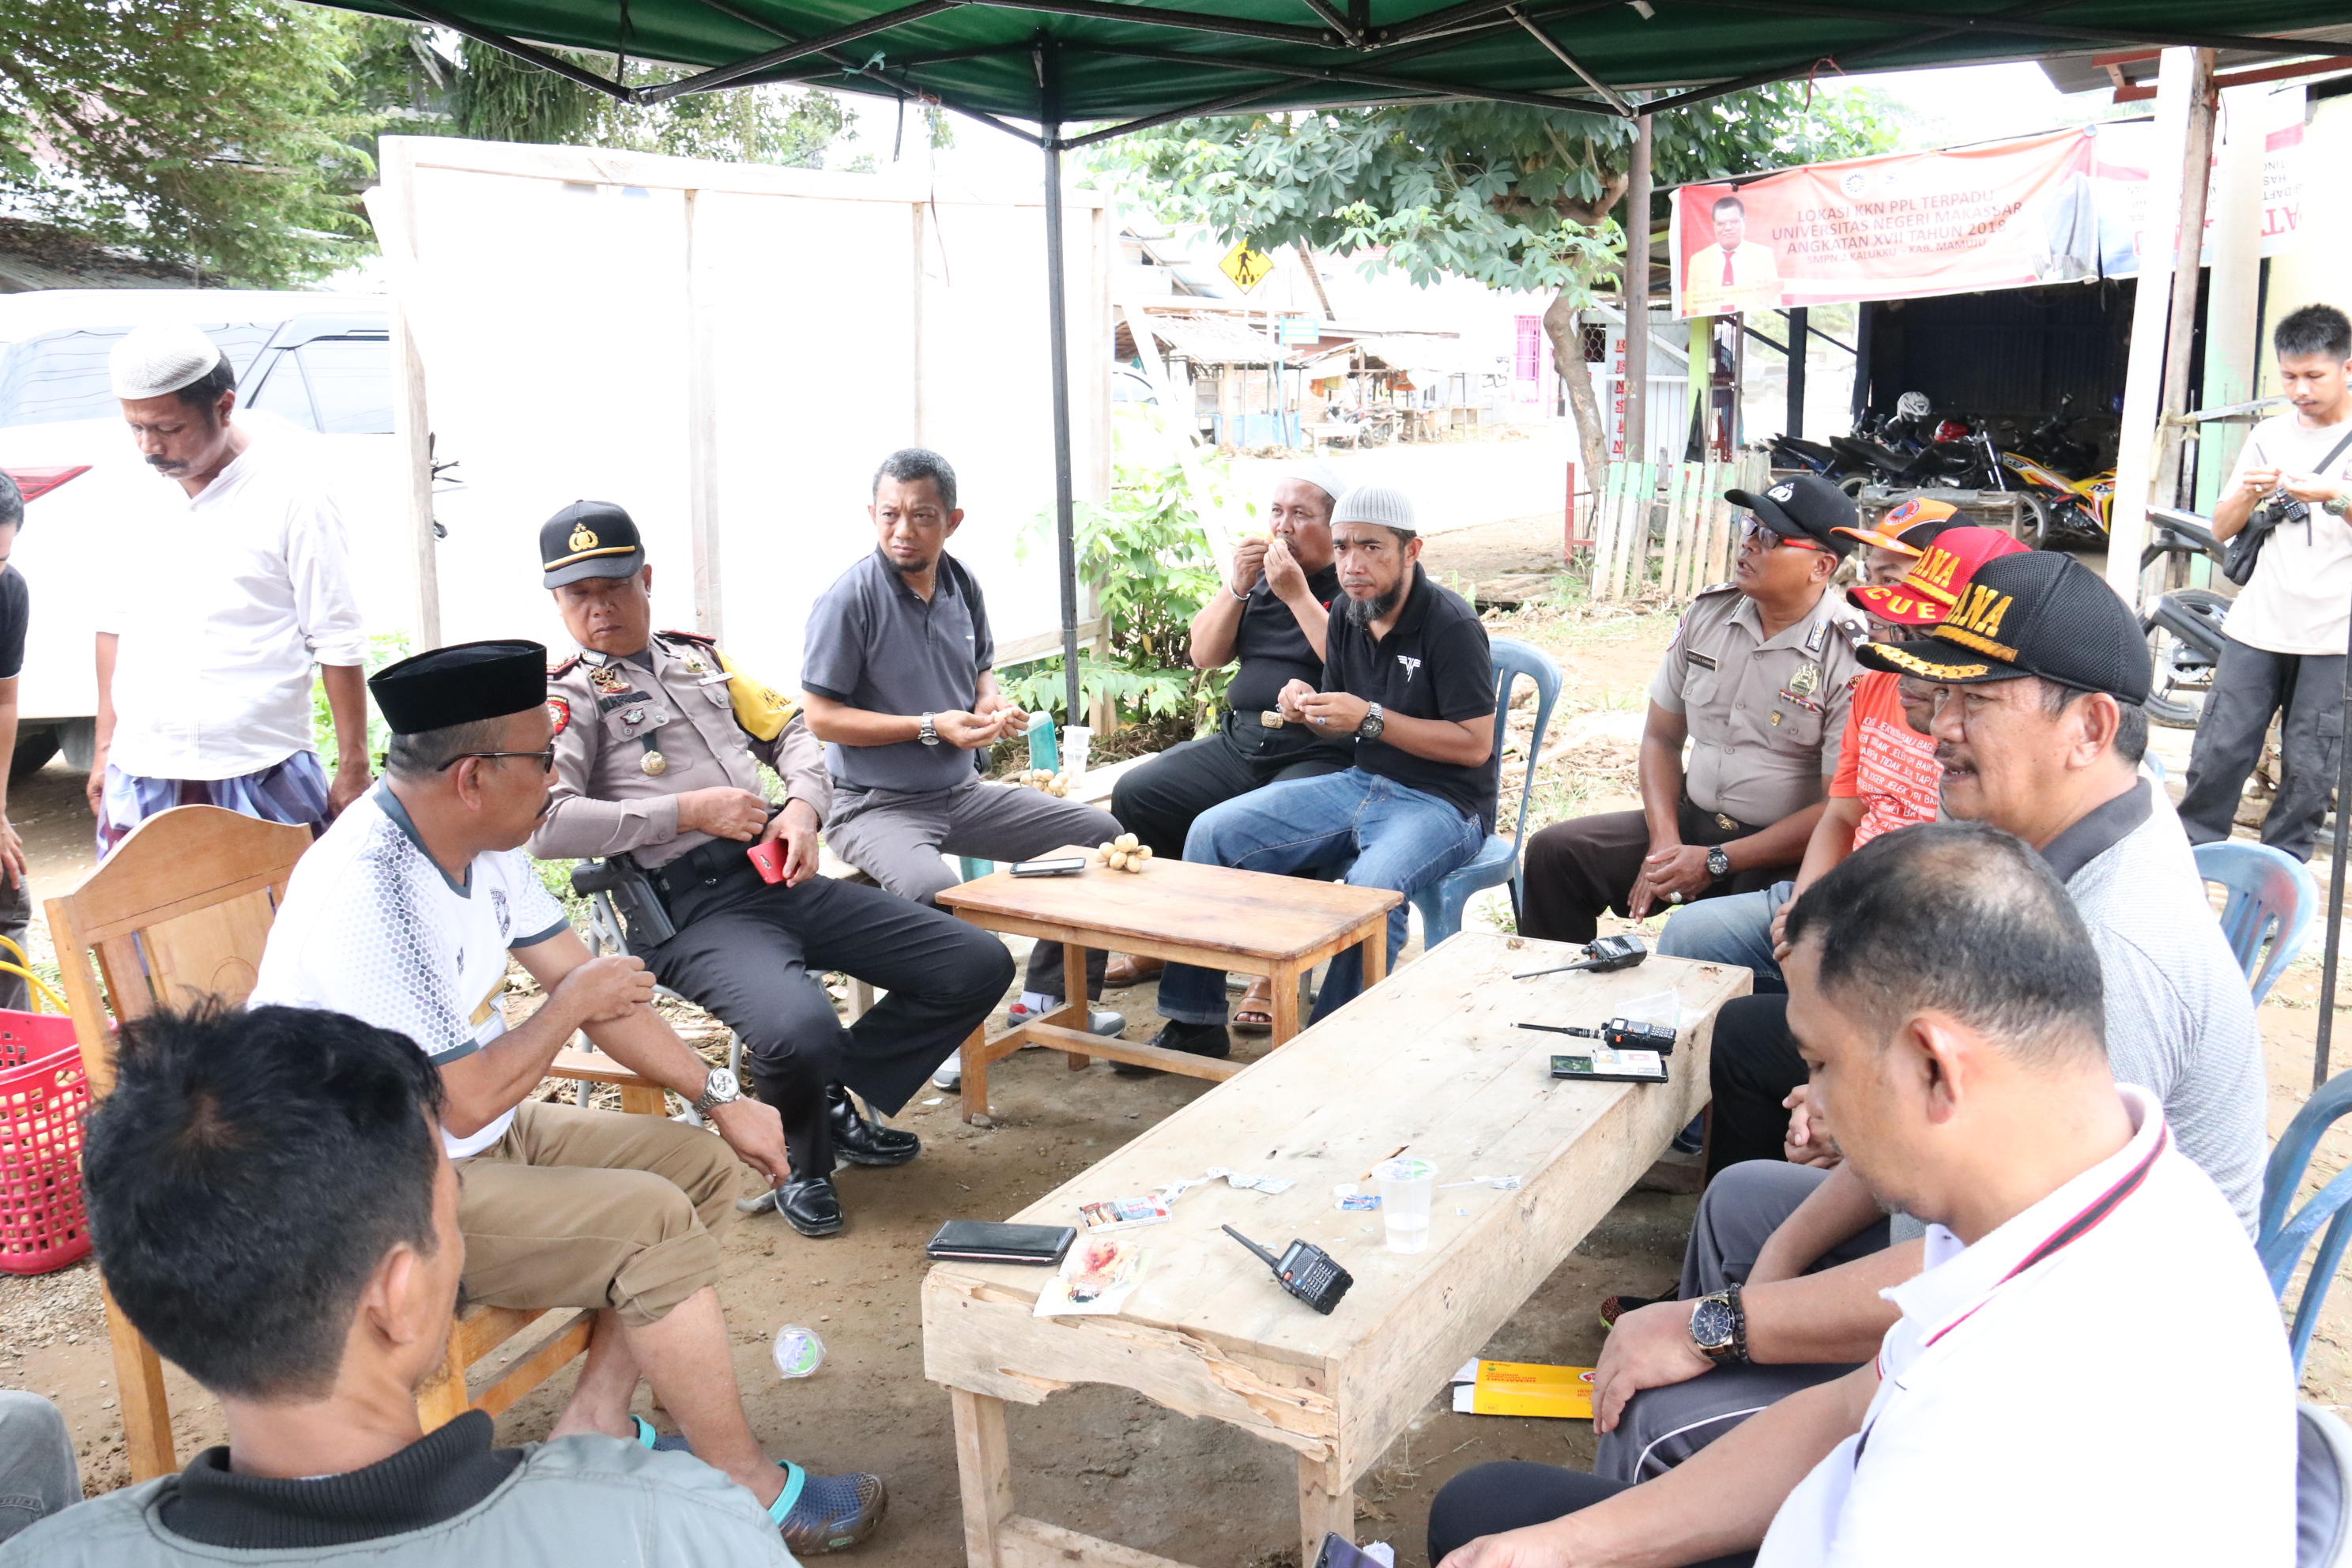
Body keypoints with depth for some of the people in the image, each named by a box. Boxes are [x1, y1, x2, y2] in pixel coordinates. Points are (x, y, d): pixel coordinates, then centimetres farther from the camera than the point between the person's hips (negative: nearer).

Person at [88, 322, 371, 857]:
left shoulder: (288, 489, -8)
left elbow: (338, 642, -7)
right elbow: (117, 622, 16)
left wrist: (353, 769, -7)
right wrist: (105, 748, 16)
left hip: (261, 777, -4)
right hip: (139, 773, 4)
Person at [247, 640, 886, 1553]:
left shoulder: (483, 843, -1)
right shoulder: (368, 890, -29)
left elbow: (587, 981, 6)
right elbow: (468, 1102, -27)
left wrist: (718, 1098, 1)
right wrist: (571, 1005, -11)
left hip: (484, 1135, 9)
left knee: (703, 1166, 3)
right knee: (655, 1222, -20)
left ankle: (595, 1422, 7)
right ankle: (749, 1495, -4)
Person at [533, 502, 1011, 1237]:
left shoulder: (696, 656, 22)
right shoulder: (567, 695, 1)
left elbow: (789, 729, 24)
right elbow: (543, 823, -14)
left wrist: (804, 804, 2)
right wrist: (689, 811, -13)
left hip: (781, 876, 7)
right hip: (691, 909, -7)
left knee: (978, 964, -3)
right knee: (801, 1030, -36)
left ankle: (836, 1095, 14)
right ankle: (798, 1158, 0)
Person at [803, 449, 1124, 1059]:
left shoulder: (962, 585, 5)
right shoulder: (848, 598, -16)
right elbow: (821, 717, -16)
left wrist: (993, 703, -4)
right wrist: (931, 727, -20)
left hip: (963, 792, 7)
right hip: (876, 804, -7)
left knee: (1100, 834, 4)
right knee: (935, 890, -39)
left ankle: (1048, 996, 18)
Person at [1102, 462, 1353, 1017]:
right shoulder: (1261, 571, 17)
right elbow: (1205, 655, 12)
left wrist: (1297, 595, -19)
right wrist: (1237, 587, -3)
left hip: (1319, 755, -7)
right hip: (1239, 742, 7)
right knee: (1135, 795, -7)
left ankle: (1274, 969, -16)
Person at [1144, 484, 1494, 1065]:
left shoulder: (1451, 624, -16)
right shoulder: (1349, 615, 7)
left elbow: (1474, 743, -18)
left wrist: (1370, 719, -21)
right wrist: (1308, 708, -6)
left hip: (1443, 802, -7)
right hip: (1361, 784, 8)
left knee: (1370, 884, -39)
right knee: (1213, 831, -5)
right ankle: (1194, 1023, 0)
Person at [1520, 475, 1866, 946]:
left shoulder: (1851, 655, -14)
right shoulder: (1709, 612, 5)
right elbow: (1661, 736, 11)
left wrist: (1714, 862, -18)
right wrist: (1664, 844, -5)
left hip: (1788, 853, -6)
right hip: (1692, 819, 6)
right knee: (1553, 853, -9)